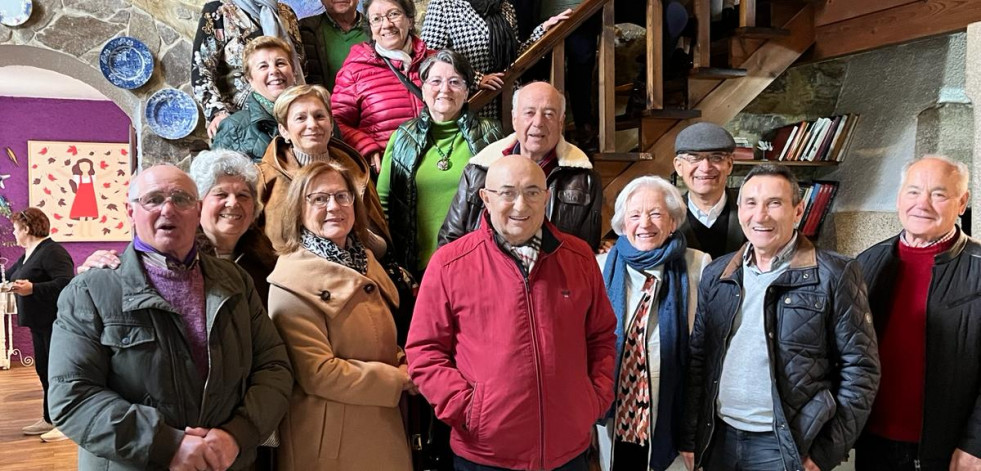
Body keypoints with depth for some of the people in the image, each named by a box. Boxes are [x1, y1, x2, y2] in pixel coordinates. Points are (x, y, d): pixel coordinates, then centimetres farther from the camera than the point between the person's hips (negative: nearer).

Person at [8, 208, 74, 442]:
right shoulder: (28, 254, 15)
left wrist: (32, 288, -31)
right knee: (44, 370, 15)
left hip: (56, 323, -9)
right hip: (40, 323, 10)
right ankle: (49, 419, 26)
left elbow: (65, 283, -27)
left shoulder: (52, 251, -15)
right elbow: (9, 275, 29)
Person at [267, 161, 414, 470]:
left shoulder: (364, 262, 7)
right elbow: (318, 373, -22)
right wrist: (397, 379, -15)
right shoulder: (294, 281, -16)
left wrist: (405, 365, -4)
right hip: (331, 441, -7)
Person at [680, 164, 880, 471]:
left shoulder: (834, 275, -7)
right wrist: (689, 437, 5)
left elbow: (859, 368, -7)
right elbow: (698, 360, 7)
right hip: (719, 440, 4)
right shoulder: (715, 274, 5)